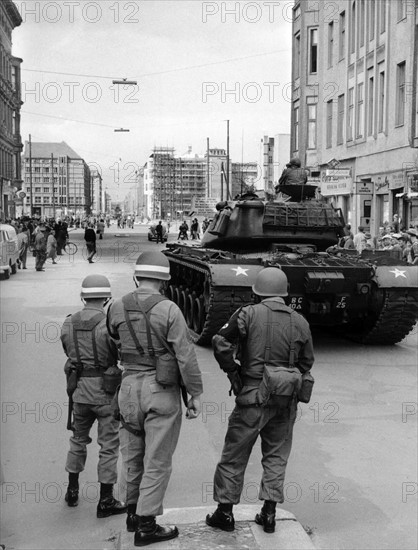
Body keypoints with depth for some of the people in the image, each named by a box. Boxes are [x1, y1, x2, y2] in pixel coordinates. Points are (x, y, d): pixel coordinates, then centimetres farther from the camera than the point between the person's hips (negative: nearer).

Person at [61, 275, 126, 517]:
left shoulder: (69, 324, -1)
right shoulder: (109, 323, -17)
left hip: (79, 389, 5)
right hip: (106, 391, -5)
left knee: (79, 439, 23)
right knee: (109, 445, 6)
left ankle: (73, 491, 34)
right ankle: (106, 502, 11)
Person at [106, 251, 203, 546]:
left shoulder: (117, 308, -2)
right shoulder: (169, 310, -16)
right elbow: (186, 356, -15)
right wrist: (196, 394, -7)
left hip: (129, 386, 5)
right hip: (161, 389, -5)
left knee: (132, 455, 20)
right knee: (157, 460, 5)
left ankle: (134, 512, 34)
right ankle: (146, 526, 10)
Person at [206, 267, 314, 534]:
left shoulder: (248, 314, -9)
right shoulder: (300, 322, 3)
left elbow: (221, 343, -15)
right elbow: (307, 362, 9)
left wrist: (232, 371, -2)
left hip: (253, 395, -3)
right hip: (285, 401, 3)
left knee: (234, 456, 9)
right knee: (276, 456, 16)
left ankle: (225, 512, 18)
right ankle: (269, 514, 17)